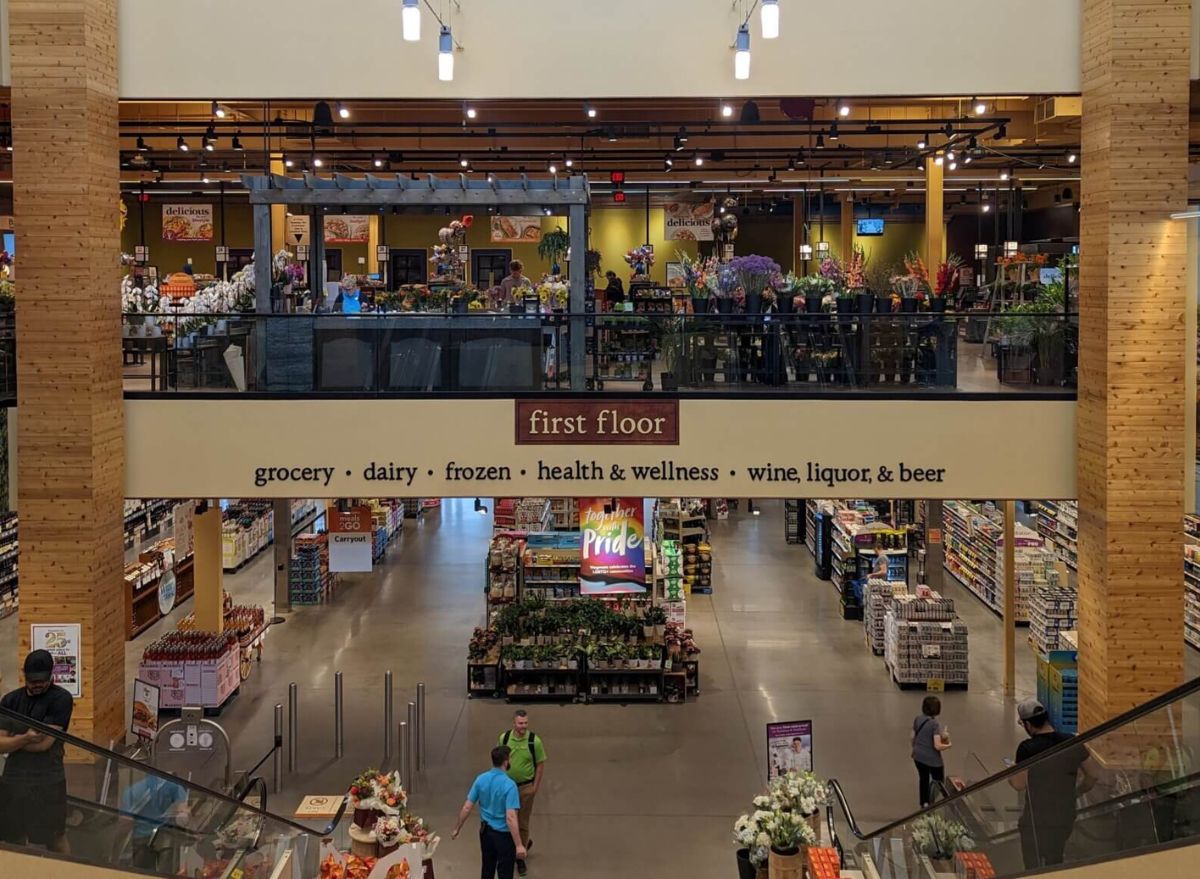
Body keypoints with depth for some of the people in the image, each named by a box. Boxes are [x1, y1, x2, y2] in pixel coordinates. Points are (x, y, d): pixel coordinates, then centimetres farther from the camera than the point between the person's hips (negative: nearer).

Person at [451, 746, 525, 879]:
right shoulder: (509, 785, -24)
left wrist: (457, 829, 9)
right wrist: (518, 845, -27)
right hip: (503, 834, -6)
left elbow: (466, 808, -3)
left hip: (485, 831, 6)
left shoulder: (481, 779, -7)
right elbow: (510, 818, -29)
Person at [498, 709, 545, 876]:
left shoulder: (534, 740, -16)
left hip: (526, 787, -3)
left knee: (522, 823, 5)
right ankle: (525, 842, 39)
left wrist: (535, 786, -9)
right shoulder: (504, 738, -8)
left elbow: (541, 764, -8)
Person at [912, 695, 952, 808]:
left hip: (918, 756, 7)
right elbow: (937, 746, -27)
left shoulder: (918, 719, -4)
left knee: (923, 778, 25)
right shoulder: (935, 724, -24)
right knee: (938, 780, 14)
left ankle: (924, 803, 37)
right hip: (932, 758, -7)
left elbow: (913, 737, 7)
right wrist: (947, 745, -8)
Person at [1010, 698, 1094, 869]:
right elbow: (1091, 776, 7)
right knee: (1055, 866, 22)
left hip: (1038, 821, -6)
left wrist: (1009, 776, 7)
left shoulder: (1027, 749, -18)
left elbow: (1019, 784, -14)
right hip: (1066, 818, 6)